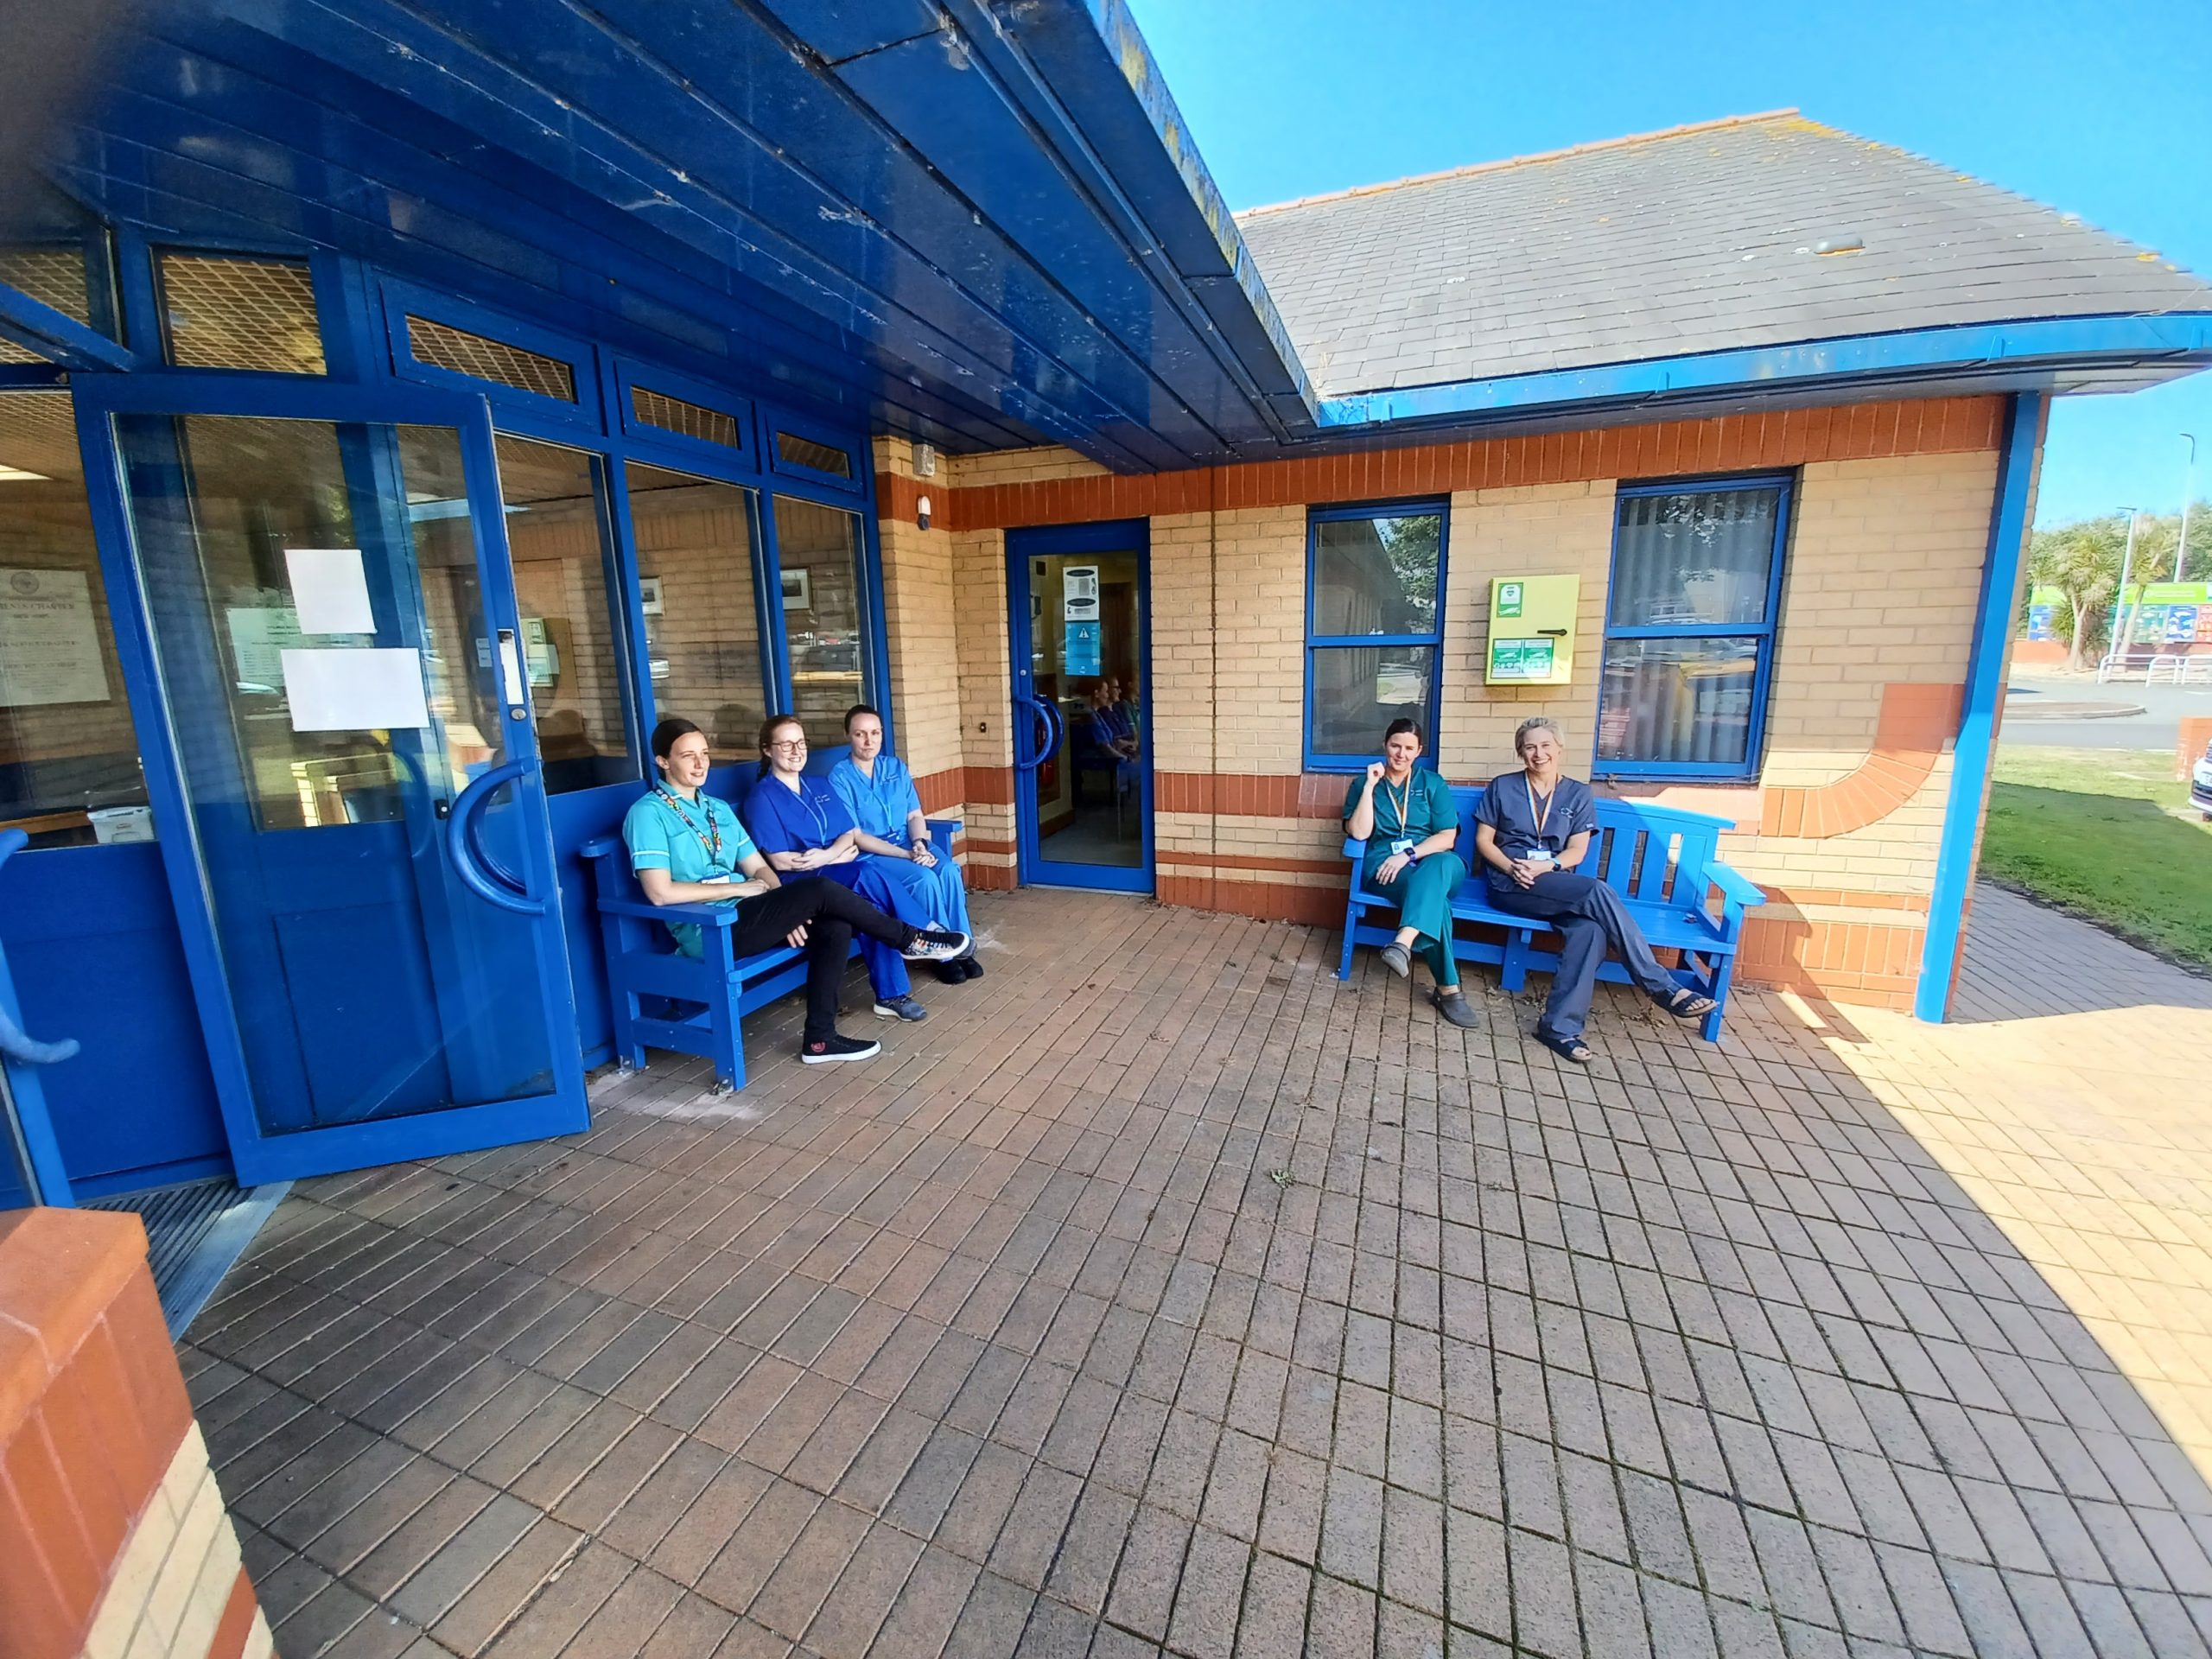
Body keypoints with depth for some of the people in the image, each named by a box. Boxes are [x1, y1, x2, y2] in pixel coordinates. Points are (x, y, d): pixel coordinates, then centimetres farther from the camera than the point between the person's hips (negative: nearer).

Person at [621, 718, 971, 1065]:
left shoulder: (718, 808, 17)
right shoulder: (648, 813, -7)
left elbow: (759, 868, 12)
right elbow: (660, 892, -18)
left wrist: (787, 910, -6)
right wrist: (738, 888, -14)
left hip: (743, 917, 8)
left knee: (834, 927, -16)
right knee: (820, 891, -22)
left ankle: (820, 1037, -8)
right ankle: (910, 940, -3)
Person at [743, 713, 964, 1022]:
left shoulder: (820, 787, 16)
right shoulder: (762, 797, -3)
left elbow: (851, 834, 9)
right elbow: (781, 861, -11)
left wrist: (826, 855, -14)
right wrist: (841, 856, -8)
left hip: (840, 875, 5)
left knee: (871, 905, -30)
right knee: (868, 875, -32)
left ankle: (891, 994, -29)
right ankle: (929, 933, -19)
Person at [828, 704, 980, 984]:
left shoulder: (896, 767, 8)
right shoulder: (840, 777, -9)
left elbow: (915, 815, 8)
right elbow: (854, 836, -13)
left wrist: (920, 844, -14)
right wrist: (906, 854, -20)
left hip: (909, 844, 5)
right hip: (869, 854, -5)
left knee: (949, 870, -24)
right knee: (925, 878, -29)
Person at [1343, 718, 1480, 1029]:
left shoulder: (1432, 784, 12)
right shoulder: (1364, 783, 10)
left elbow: (1447, 838, 1)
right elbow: (1359, 833, -4)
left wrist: (1408, 855, -14)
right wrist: (1370, 786, -9)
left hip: (1435, 862, 1)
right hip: (1385, 868, -1)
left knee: (1442, 864, -39)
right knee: (1435, 897, -35)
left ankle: (1403, 944, -55)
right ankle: (1448, 989, -35)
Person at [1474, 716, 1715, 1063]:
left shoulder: (1578, 794, 14)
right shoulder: (1502, 787, 9)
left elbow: (1577, 851, 4)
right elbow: (1483, 840, 4)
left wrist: (1545, 866, -17)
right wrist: (1511, 867, -14)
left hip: (1558, 886, 3)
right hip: (1510, 886, -3)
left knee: (1589, 928, -33)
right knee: (1597, 891, -29)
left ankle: (1560, 1025, -34)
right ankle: (1663, 988, -23)